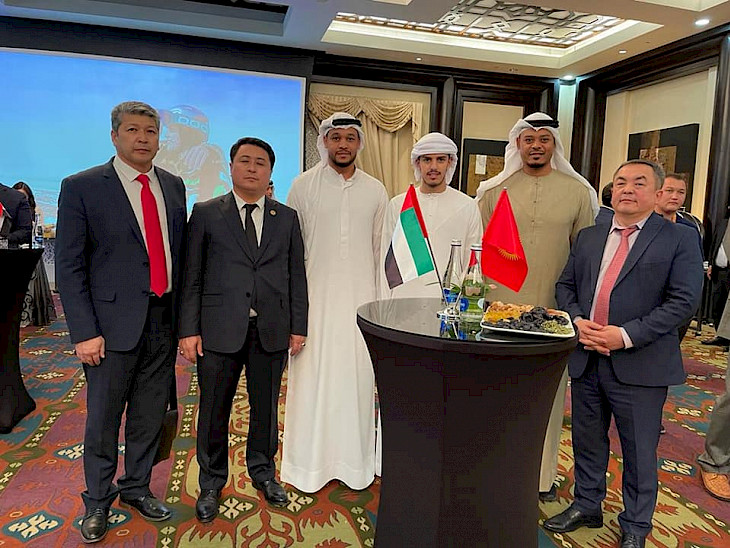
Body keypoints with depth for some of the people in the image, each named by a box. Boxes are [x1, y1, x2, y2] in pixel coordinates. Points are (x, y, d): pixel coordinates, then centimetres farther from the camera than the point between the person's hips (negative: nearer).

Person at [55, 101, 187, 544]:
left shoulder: (174, 186, 8)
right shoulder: (82, 187, -5)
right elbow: (69, 266, -6)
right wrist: (84, 332, -11)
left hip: (164, 320, 4)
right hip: (114, 322, -4)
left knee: (150, 416, 16)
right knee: (103, 419, 11)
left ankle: (137, 488, 38)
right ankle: (98, 502, 33)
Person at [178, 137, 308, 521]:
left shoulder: (287, 218, 8)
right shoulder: (206, 214, 3)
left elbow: (297, 276, 7)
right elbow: (191, 276, 0)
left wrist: (298, 327, 4)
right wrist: (188, 329, -5)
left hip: (272, 330, 2)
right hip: (219, 329, -1)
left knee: (265, 406, 15)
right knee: (214, 410, 10)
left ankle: (262, 471, 37)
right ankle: (212, 481, 31)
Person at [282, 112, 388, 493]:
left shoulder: (375, 190, 7)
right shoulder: (303, 185, 1)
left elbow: (381, 249, 10)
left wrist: (381, 299, 7)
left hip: (361, 298, 2)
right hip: (316, 297, -2)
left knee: (357, 376, 8)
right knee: (312, 376, 4)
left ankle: (355, 460, 24)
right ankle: (308, 463, 21)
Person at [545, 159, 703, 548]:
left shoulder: (679, 239, -3)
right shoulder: (588, 237, 10)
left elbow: (684, 300, -11)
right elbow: (566, 286, 12)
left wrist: (627, 335, -19)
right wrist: (578, 321, -7)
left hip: (639, 366, -4)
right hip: (585, 359, 4)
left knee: (639, 450, 11)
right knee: (587, 440, 18)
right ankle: (586, 506, 39)